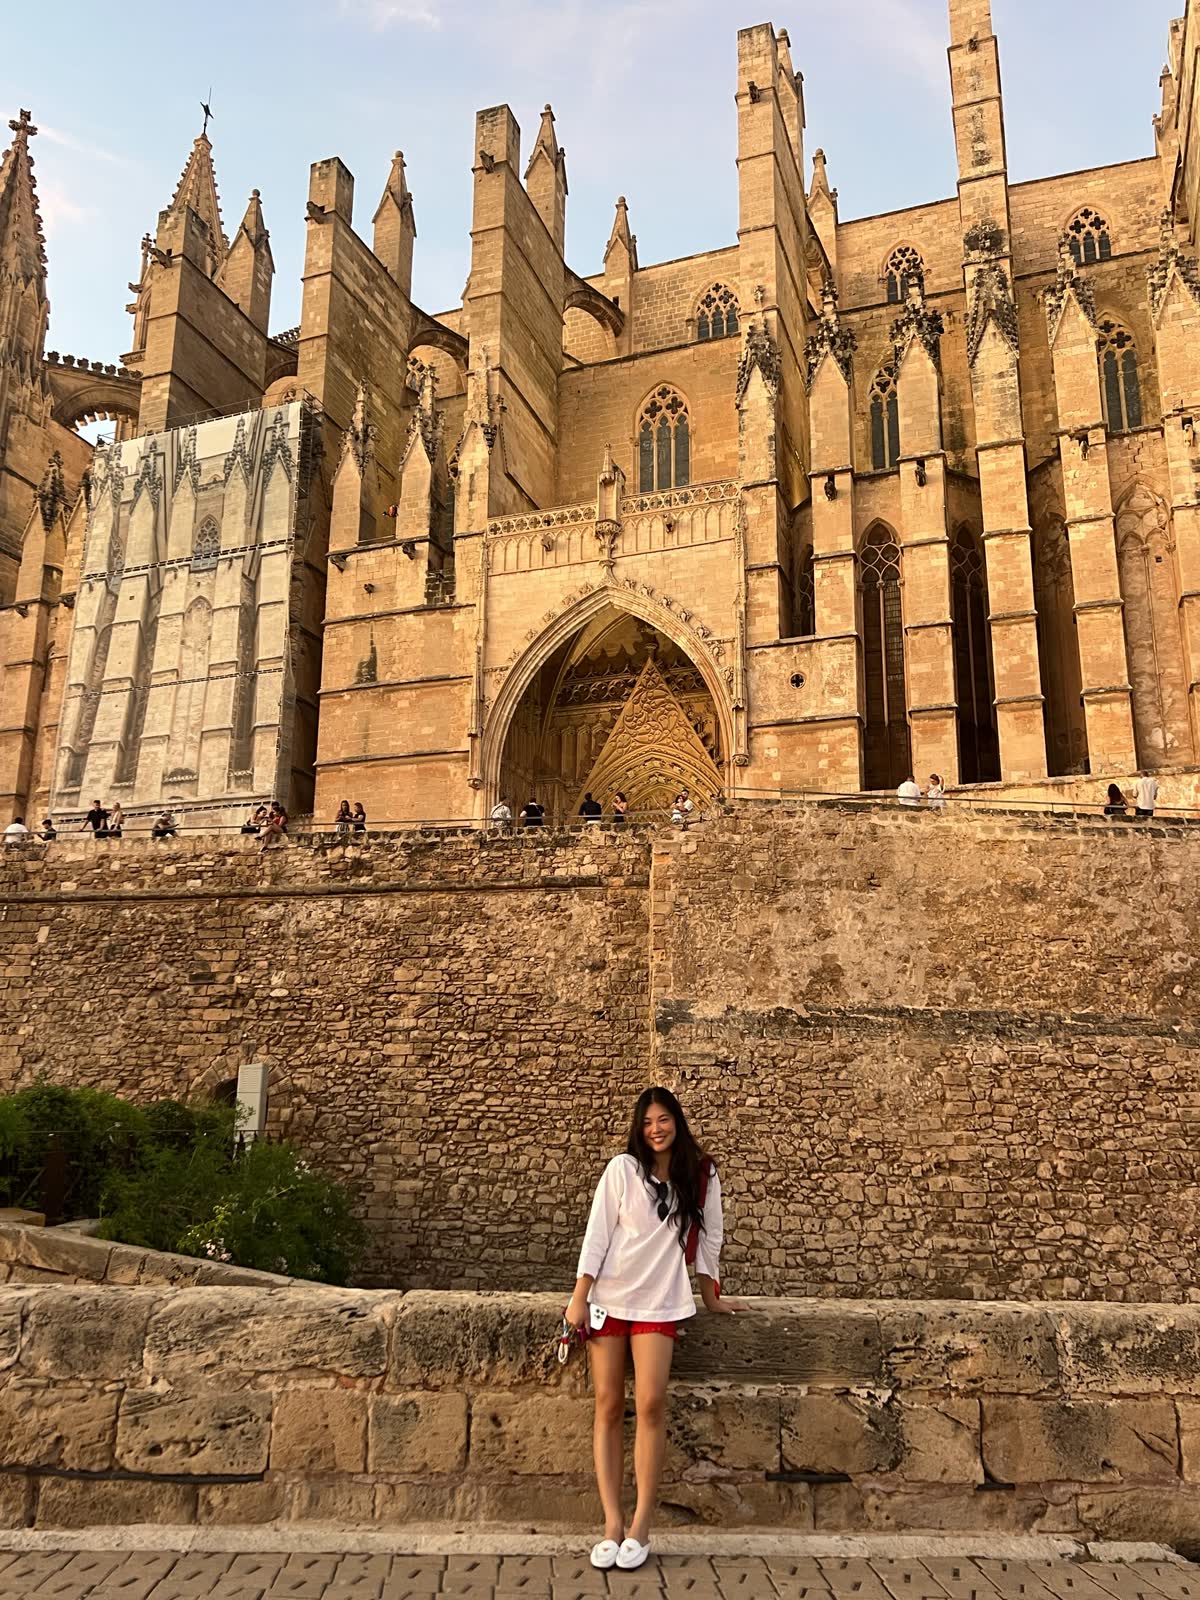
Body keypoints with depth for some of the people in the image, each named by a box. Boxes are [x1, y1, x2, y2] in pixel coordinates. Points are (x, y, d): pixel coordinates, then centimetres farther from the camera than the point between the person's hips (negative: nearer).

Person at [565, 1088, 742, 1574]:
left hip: (659, 1303, 0)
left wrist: (710, 1296, 15)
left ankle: (640, 1527, -2)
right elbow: (597, 1233, -4)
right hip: (607, 1298, 0)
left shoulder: (701, 1176, 1)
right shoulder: (623, 1168, -5)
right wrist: (579, 1298, -7)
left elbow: (708, 1237, 11)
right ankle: (612, 1524, 7)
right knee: (608, 1406, 1)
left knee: (650, 1404, -12)